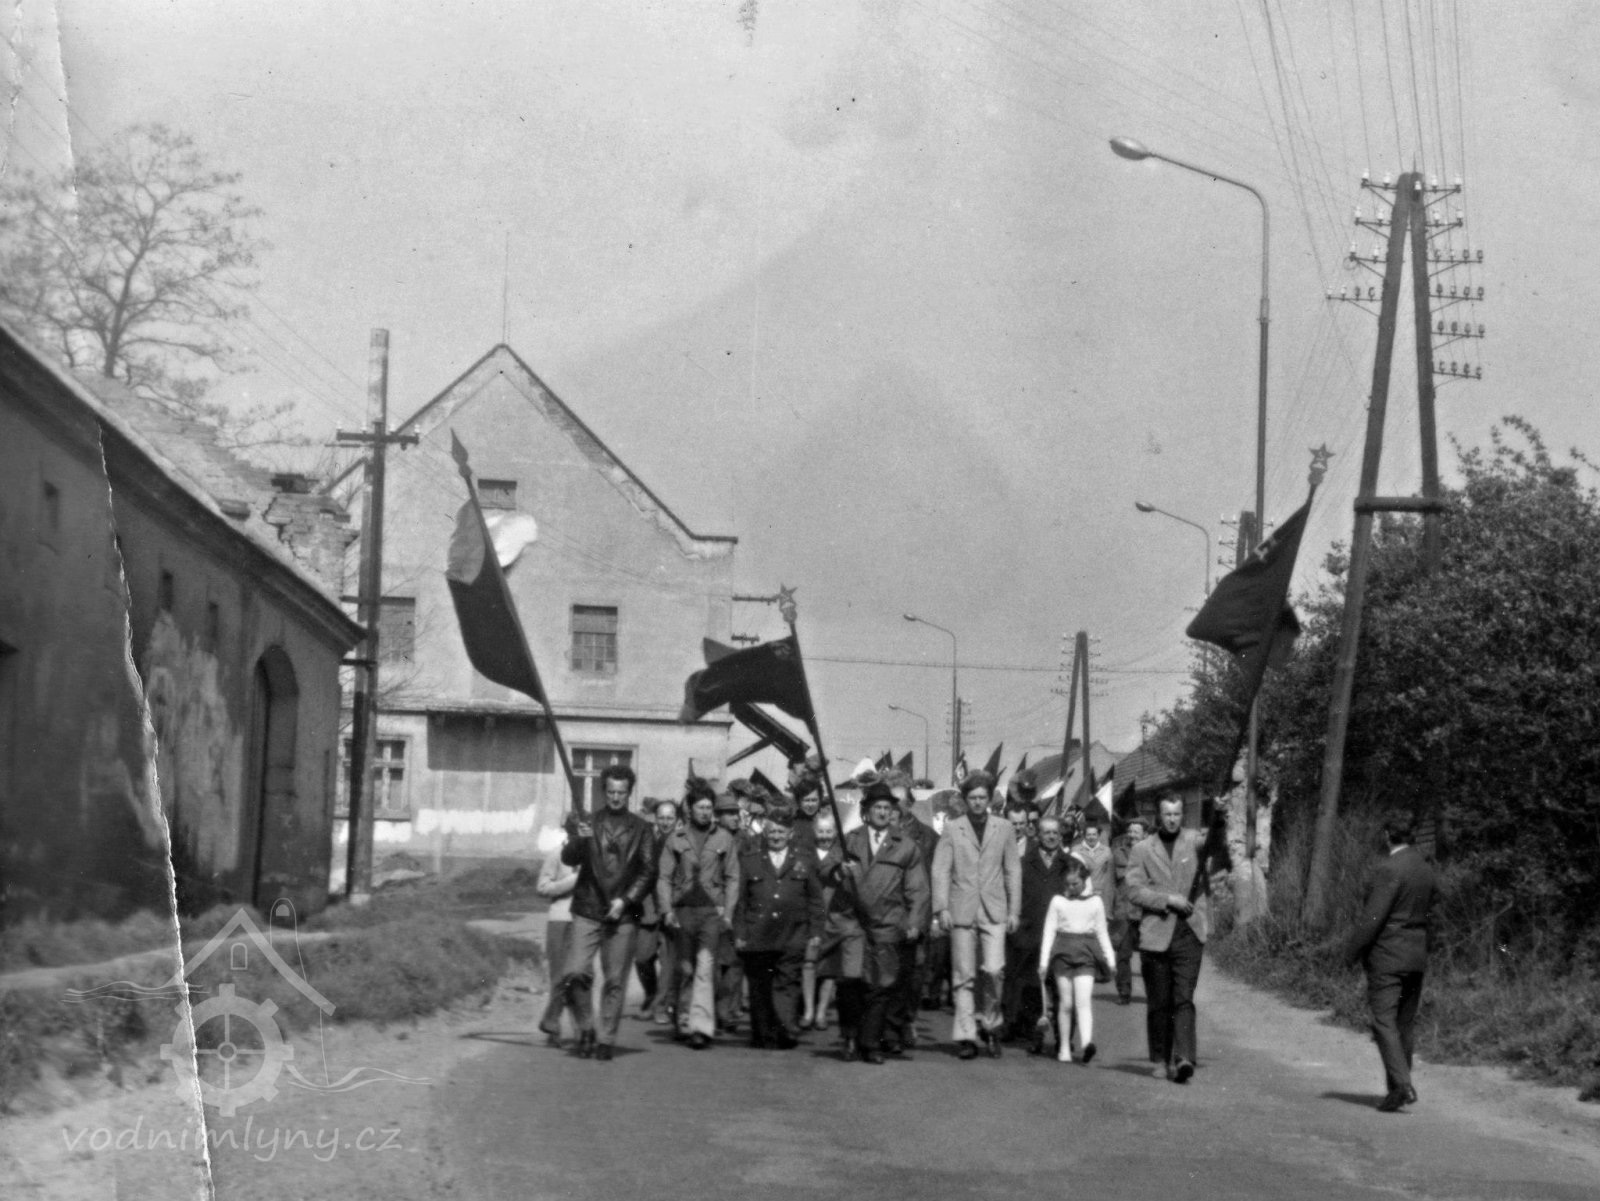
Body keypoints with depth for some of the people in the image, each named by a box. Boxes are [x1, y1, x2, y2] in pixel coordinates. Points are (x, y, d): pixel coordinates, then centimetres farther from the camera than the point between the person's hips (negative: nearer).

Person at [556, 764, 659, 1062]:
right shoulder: (587, 823, 10)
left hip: (623, 914, 0)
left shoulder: (642, 829, 8)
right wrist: (578, 839, -24)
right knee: (575, 975, -11)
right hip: (587, 911, 0)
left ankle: (606, 1040, 11)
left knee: (615, 981, 1)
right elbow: (569, 859, -2)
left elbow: (648, 871, 4)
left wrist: (625, 900, -8)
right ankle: (585, 1030, 8)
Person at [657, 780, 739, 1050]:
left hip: (711, 909, -2)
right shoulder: (676, 838, 7)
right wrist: (667, 909, -4)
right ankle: (684, 1021, 23)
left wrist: (727, 908, -4)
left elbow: (732, 877, 7)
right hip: (683, 910, 2)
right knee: (684, 968, 9)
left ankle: (701, 1026, -17)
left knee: (705, 966, -13)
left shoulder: (724, 838, 6)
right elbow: (664, 877, 7)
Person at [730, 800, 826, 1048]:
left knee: (788, 985, -10)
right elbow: (740, 901, 11)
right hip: (757, 938, 1)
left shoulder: (805, 863, 12)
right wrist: (739, 934, 3)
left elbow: (815, 900, 11)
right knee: (759, 987, 5)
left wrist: (815, 932, 3)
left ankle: (785, 1032, -18)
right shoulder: (749, 863, 13)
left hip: (792, 937, -1)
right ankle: (761, 1034, 13)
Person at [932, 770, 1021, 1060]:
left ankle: (989, 1023, 10)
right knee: (964, 976, 0)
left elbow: (1013, 871, 11)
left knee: (994, 970, -12)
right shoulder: (952, 829, 5)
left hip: (994, 911, 1)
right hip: (962, 912, 0)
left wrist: (1014, 910, 5)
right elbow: (940, 871, 2)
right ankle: (966, 1037, 5)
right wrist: (942, 908, -8)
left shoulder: (1004, 828, 10)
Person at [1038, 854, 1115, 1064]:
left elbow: (1102, 932, 16)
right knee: (1066, 1003, 2)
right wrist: (1043, 962, 0)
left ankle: (1086, 1043, -28)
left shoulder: (1095, 902, 7)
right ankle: (1064, 1048, 10)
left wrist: (1110, 958, 12)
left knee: (1083, 1000, -14)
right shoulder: (1058, 902, 5)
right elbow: (1048, 931, 6)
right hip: (1063, 952, 0)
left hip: (1086, 952, 0)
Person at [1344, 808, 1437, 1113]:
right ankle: (1397, 1087, 17)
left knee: (1385, 1023, -6)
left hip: (1386, 957, -8)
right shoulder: (1426, 869, 9)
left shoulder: (1389, 869, -17)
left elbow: (1373, 917, -19)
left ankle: (1402, 1085, -16)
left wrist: (1352, 950, -9)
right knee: (1404, 1025, 12)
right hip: (1417, 957, 8)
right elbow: (1428, 916, 14)